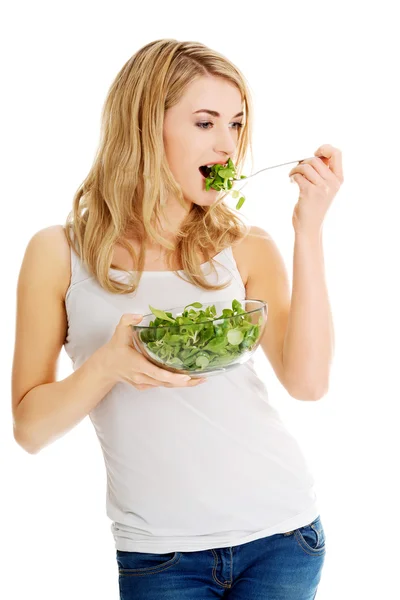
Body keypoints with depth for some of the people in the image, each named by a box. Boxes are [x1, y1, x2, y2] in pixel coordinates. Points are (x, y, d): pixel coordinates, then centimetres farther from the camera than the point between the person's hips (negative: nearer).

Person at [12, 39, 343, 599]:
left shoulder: (248, 248, 2)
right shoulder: (60, 253, -2)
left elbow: (307, 381, -11)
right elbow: (30, 427, -2)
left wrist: (308, 230, -12)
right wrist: (106, 365, -20)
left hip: (280, 534, 1)